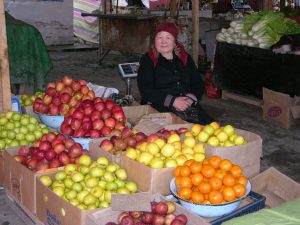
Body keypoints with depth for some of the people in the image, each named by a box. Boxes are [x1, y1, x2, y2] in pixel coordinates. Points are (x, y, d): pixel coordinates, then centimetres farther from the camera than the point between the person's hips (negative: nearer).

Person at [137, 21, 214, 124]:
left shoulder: (185, 58, 18)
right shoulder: (147, 60, 6)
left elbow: (198, 83, 14)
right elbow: (145, 90, -6)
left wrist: (191, 98, -9)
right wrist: (172, 101, -17)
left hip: (188, 105, 4)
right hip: (159, 107, -3)